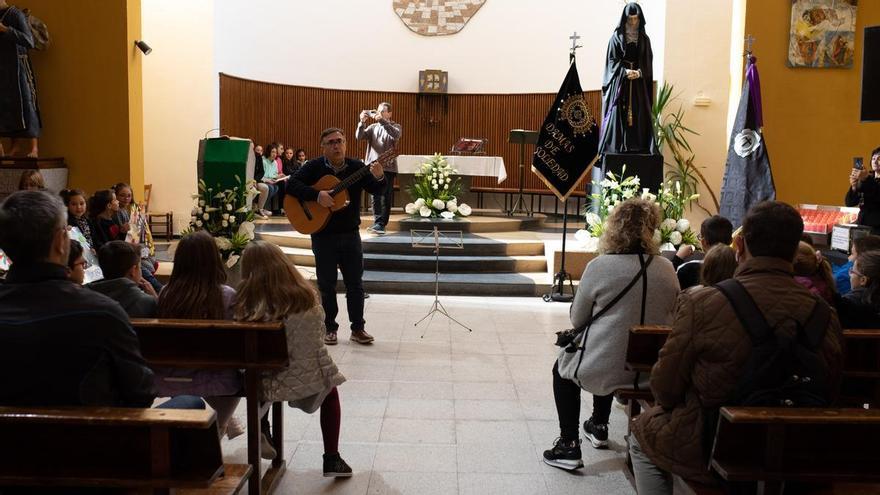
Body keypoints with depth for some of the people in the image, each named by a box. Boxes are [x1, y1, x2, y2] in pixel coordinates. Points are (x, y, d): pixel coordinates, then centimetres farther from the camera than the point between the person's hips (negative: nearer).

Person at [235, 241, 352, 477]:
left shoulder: (247, 303, -14)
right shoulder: (306, 297, -9)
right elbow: (318, 336, 3)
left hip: (265, 385, 0)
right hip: (308, 379, 0)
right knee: (330, 391, 32)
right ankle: (332, 459, 31)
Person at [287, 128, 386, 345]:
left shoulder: (356, 166, 2)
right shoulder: (314, 167, -3)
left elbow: (375, 189, -7)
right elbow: (291, 185, -13)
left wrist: (379, 178, -29)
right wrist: (317, 195, -26)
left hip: (350, 233, 2)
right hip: (323, 235, -2)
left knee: (355, 283, 6)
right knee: (327, 284, 6)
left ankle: (358, 328, 15)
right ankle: (330, 328, 18)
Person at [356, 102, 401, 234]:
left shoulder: (395, 126, 8)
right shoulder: (373, 127, 16)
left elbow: (396, 135, -16)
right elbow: (359, 136, 2)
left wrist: (382, 121, -25)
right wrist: (362, 122, -15)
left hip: (388, 167, -2)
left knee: (386, 196, -2)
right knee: (376, 195, -4)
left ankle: (381, 224, 0)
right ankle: (379, 223, -6)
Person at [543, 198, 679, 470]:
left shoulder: (600, 266, -15)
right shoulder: (667, 269, -3)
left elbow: (577, 320, -4)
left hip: (601, 370, -5)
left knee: (562, 367, 27)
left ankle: (569, 444, 19)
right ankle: (599, 427, 49)